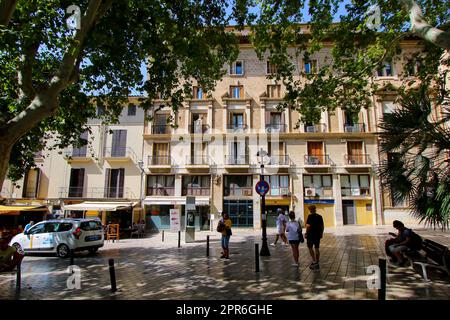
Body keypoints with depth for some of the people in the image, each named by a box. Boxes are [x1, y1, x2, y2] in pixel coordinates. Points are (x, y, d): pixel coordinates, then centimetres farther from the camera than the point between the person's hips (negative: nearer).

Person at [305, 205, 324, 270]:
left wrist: (306, 233, -8)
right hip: (318, 235, 5)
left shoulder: (310, 216, -12)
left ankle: (314, 261, 0)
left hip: (311, 234, -5)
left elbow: (308, 226, -17)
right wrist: (321, 233, 17)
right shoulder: (319, 216, 4)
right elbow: (322, 226, 7)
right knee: (317, 248, 11)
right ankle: (317, 264, 16)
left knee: (310, 248, 9)